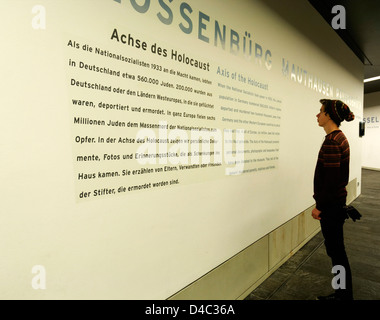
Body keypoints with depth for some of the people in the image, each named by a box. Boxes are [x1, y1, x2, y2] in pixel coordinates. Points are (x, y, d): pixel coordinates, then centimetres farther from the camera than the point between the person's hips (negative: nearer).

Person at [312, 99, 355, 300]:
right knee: (336, 250, 19)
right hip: (336, 202, 10)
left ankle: (344, 295, 23)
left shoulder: (331, 141, -21)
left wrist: (319, 206, -14)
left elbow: (330, 179, -22)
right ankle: (342, 294, 35)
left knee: (336, 251, 5)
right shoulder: (340, 137, 10)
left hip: (332, 205, -10)